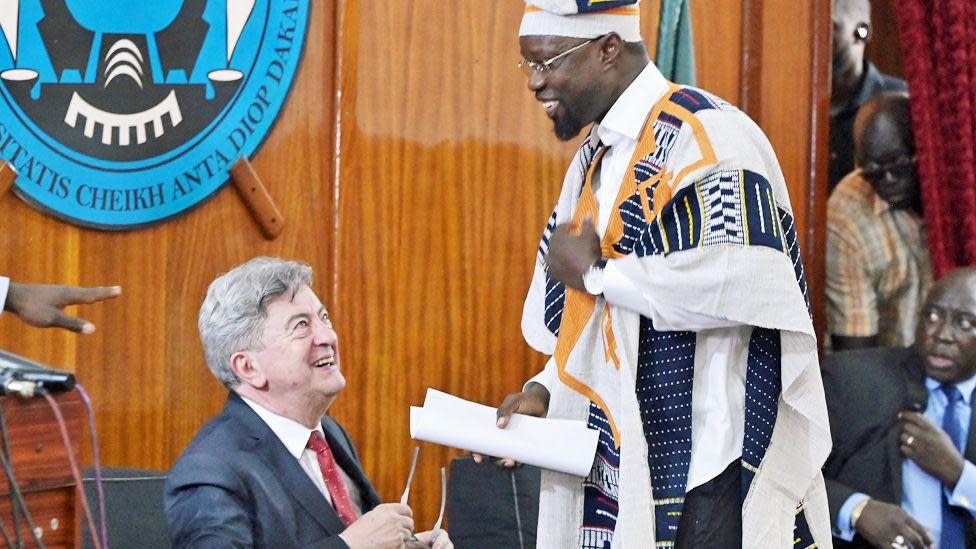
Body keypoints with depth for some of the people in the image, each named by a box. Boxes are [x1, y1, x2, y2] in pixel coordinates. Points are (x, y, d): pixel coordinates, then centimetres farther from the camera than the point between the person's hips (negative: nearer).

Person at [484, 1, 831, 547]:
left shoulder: (706, 133, -11)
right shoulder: (594, 160, 16)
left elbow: (746, 279, -27)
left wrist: (595, 272, -15)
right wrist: (544, 391, 2)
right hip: (623, 465, 8)